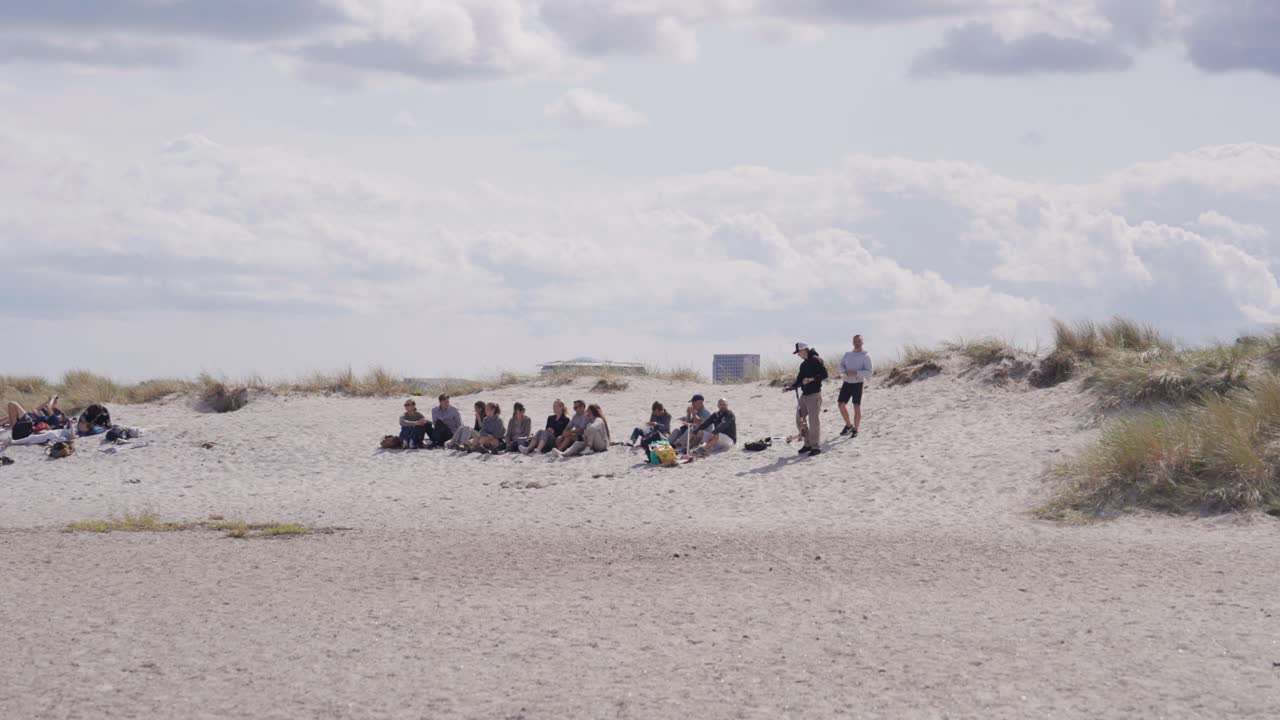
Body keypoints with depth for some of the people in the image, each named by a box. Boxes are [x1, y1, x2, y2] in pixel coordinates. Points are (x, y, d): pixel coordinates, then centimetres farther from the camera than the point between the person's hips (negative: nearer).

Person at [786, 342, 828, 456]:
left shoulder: (816, 360, -9)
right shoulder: (803, 364, 17)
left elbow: (824, 374, -17)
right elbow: (799, 381, 19)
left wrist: (811, 379, -23)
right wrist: (789, 388, 6)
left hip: (814, 395, -9)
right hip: (804, 395, 9)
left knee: (814, 421, -7)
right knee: (800, 419, 9)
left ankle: (815, 446, -2)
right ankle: (808, 444, 17)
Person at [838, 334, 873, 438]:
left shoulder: (866, 356, -5)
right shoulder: (847, 354, 11)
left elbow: (869, 372, -11)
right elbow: (841, 366, 13)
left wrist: (855, 373, -22)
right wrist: (845, 371, -10)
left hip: (858, 383, -4)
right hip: (847, 383, 4)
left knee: (857, 406, -5)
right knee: (842, 404, -1)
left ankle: (855, 430, 6)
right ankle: (848, 425, 18)